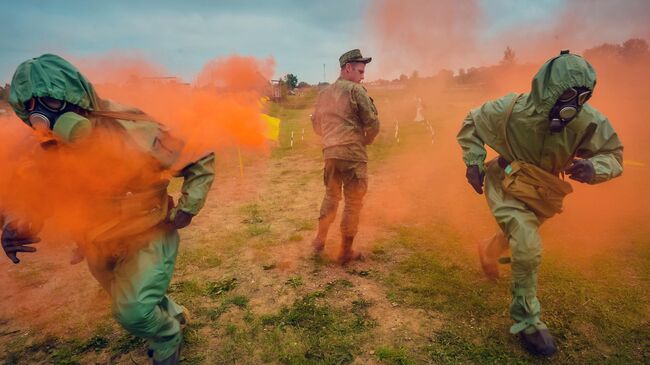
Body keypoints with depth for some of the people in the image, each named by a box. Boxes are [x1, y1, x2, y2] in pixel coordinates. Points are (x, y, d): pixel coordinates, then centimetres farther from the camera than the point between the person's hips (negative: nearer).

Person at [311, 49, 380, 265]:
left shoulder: (324, 93, 16)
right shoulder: (356, 90, -5)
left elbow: (316, 124, 22)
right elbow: (372, 123, -9)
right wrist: (365, 141, 9)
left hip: (329, 153, 7)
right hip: (353, 153, -6)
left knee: (331, 195, 23)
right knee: (353, 202, 3)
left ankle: (320, 239, 31)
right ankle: (346, 252, 11)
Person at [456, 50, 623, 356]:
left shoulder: (589, 121, -23)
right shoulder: (510, 111, -27)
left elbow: (613, 154, -12)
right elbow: (470, 124, -11)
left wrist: (594, 168, -36)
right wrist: (473, 162, -19)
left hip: (542, 193, 5)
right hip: (507, 187, -4)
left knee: (520, 236, 29)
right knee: (529, 247, -22)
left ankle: (490, 250, 66)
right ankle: (527, 321, -2)